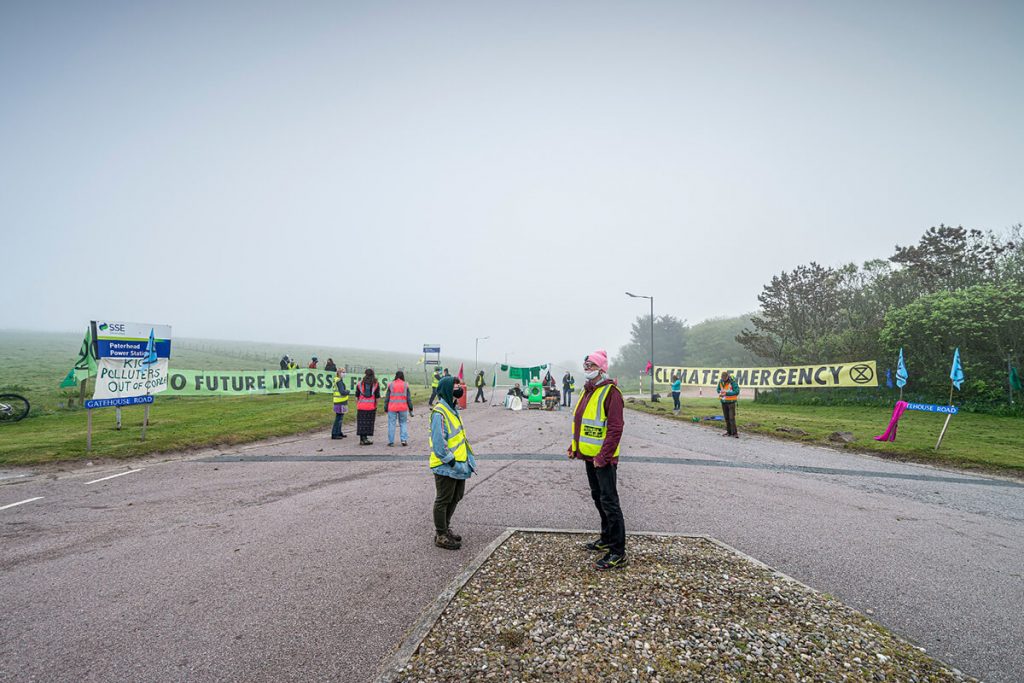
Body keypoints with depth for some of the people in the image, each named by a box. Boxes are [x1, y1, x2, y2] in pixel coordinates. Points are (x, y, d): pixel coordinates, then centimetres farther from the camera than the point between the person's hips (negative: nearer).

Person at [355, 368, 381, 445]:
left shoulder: (360, 384, 3)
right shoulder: (376, 384, 0)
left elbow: (357, 397, 5)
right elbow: (377, 397, -2)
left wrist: (357, 406, 13)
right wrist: (376, 405, 9)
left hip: (361, 407, 1)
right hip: (371, 407, -1)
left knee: (361, 423, 7)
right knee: (369, 423, 6)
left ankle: (362, 439, 9)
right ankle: (365, 438, 8)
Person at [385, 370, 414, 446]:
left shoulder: (391, 385, 2)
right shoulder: (405, 385, 3)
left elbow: (387, 398, 5)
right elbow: (409, 398, 4)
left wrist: (386, 408, 12)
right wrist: (410, 409, 10)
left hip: (392, 407, 0)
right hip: (403, 408, 0)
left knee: (391, 424, 5)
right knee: (403, 423, 9)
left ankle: (391, 441, 7)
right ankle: (404, 440, 0)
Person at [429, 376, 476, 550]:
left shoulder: (453, 409, 11)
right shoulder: (439, 413, -21)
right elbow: (438, 443, -25)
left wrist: (468, 460, 15)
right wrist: (453, 463, -22)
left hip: (458, 465, 10)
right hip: (445, 467, -10)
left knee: (455, 498, 21)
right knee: (443, 501, 5)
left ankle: (445, 528, 38)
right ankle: (440, 535, 20)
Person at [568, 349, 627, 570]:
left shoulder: (610, 392, -16)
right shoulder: (588, 391, 12)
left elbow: (615, 428, -22)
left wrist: (603, 456, -24)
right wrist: (574, 446, 14)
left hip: (604, 458, -9)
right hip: (589, 455, 10)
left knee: (609, 502, -5)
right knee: (598, 497, 19)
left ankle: (618, 553, 3)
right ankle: (607, 539, 35)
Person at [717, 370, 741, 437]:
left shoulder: (732, 382, -15)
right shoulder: (720, 382, 2)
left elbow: (737, 391, -18)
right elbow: (718, 389, 15)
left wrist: (727, 393, -23)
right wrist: (720, 393, -8)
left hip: (731, 402, -5)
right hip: (724, 402, 6)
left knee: (732, 418, -10)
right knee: (726, 418, 10)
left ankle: (734, 432, -7)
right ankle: (729, 432, 19)